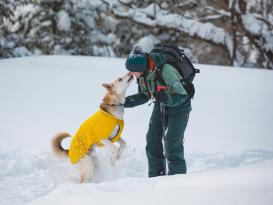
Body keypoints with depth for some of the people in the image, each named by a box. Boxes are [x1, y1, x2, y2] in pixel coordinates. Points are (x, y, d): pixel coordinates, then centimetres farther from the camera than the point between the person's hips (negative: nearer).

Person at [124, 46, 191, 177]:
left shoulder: (165, 71, -37)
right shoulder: (143, 73, -15)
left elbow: (181, 95, -28)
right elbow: (144, 96, 0)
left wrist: (167, 98, -46)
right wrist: (124, 102, -11)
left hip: (179, 107, -7)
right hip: (160, 106, 7)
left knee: (172, 142, -15)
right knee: (152, 139, 3)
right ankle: (156, 176, 13)